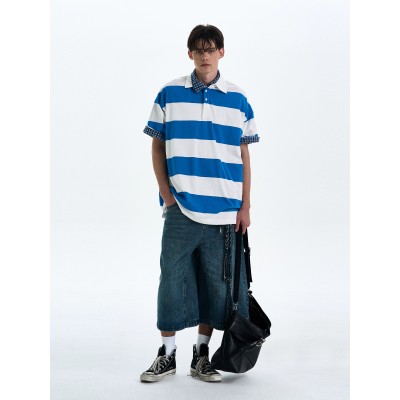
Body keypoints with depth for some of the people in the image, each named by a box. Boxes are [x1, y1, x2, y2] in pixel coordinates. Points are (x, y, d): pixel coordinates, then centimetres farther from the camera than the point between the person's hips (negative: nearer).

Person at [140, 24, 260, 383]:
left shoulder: (238, 100, 5)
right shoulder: (169, 95, 3)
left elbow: (244, 157, 7)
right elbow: (157, 148, 7)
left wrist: (245, 206, 3)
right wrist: (166, 193, -3)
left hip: (224, 211, 1)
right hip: (180, 208, -1)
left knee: (217, 282, 7)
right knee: (172, 277, 2)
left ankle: (202, 353, 21)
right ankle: (167, 353, 15)